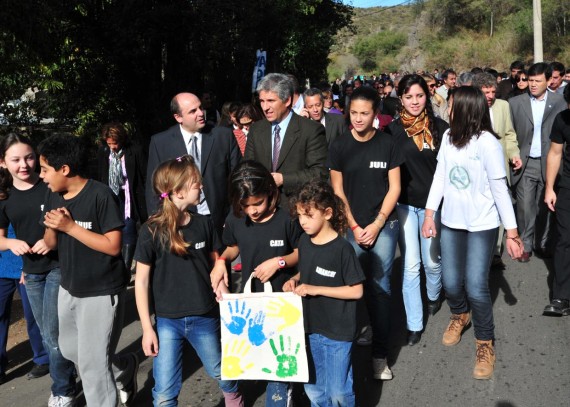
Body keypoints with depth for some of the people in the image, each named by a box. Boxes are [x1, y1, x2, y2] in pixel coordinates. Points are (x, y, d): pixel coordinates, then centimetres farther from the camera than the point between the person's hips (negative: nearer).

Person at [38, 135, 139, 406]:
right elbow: (51, 244, 7)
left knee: (92, 363, -2)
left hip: (102, 291, -8)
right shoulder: (53, 196, 1)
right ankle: (126, 369, 43)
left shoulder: (101, 195, -21)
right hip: (69, 288, 8)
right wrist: (51, 228, -16)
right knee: (69, 350, 23)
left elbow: (112, 246, -23)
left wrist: (70, 226, -24)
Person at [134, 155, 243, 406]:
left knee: (223, 375, 21)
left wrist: (222, 289, -3)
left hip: (205, 318, 3)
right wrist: (147, 328, -8)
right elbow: (141, 282, -7)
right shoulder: (152, 231, -12)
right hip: (167, 321, -3)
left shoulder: (204, 224, -3)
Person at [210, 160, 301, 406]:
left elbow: (302, 253, -6)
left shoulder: (286, 219, -19)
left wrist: (279, 262, -21)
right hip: (250, 298, 4)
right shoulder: (235, 220, -8)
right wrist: (221, 260, -8)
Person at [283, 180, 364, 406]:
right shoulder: (304, 241, -1)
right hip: (311, 327, 6)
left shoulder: (342, 249, -20)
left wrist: (316, 289, -22)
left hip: (338, 331, -6)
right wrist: (295, 280, -6)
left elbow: (356, 291, -18)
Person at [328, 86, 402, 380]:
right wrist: (354, 227, -3)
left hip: (383, 224, -1)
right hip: (351, 226, 1)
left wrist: (376, 224, -7)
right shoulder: (339, 147, 0)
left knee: (380, 285, -1)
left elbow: (394, 188, 0)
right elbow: (337, 191, 3)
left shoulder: (388, 144, -2)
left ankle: (380, 353, 6)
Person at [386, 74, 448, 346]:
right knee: (410, 265, 0)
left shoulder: (440, 127, -1)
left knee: (432, 260, 12)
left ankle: (433, 295, 44)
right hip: (404, 203, -1)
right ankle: (414, 324, 11)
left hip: (433, 202, 1)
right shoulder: (393, 130, -4)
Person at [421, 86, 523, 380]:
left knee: (476, 287, -7)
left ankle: (485, 344, 16)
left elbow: (500, 189, -14)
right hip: (451, 222, 4)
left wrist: (512, 232, -12)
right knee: (451, 282, 9)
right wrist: (429, 215, 1)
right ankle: (459, 316, 43)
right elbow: (439, 177, 3)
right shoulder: (448, 137, -3)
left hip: (482, 226, -4)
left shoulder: (487, 143, -17)